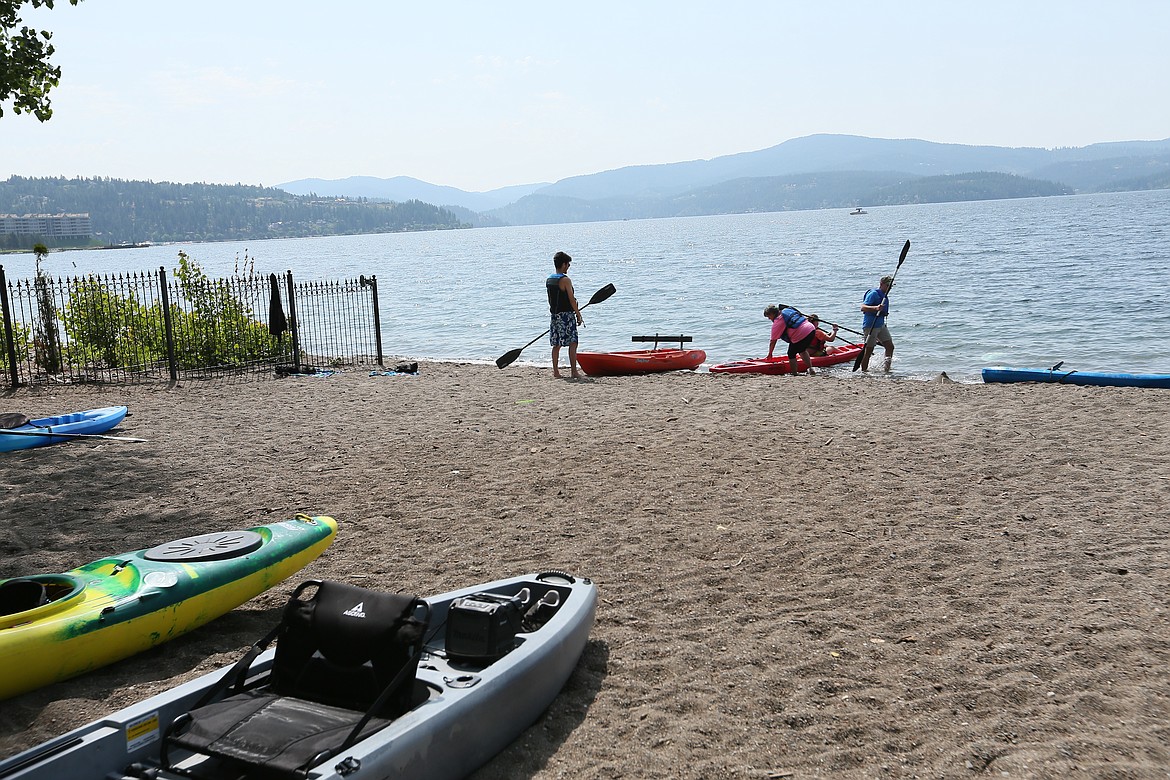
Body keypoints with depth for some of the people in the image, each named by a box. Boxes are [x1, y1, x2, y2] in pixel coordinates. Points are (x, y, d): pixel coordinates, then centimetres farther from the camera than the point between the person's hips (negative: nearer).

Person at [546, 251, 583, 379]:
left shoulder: (548, 280, 10)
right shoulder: (565, 280, -13)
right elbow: (571, 299, -14)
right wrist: (578, 315, -7)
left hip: (555, 315, 8)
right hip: (566, 315, -8)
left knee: (556, 344, 10)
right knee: (572, 343, -4)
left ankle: (556, 372, 11)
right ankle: (574, 372, -7)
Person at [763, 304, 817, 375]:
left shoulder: (777, 323, -3)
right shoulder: (787, 310, 18)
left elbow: (773, 341, 1)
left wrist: (770, 353, 10)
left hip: (801, 335, -9)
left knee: (791, 354, 9)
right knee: (802, 350, 29)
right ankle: (811, 369, 26)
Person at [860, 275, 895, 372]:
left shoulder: (884, 296, 16)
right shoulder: (873, 294, -13)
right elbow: (863, 307, -25)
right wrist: (876, 308, -40)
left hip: (881, 325, 9)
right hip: (870, 326, -9)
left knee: (890, 346, 5)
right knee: (868, 350, -4)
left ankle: (887, 370, 13)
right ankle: (864, 371, 6)